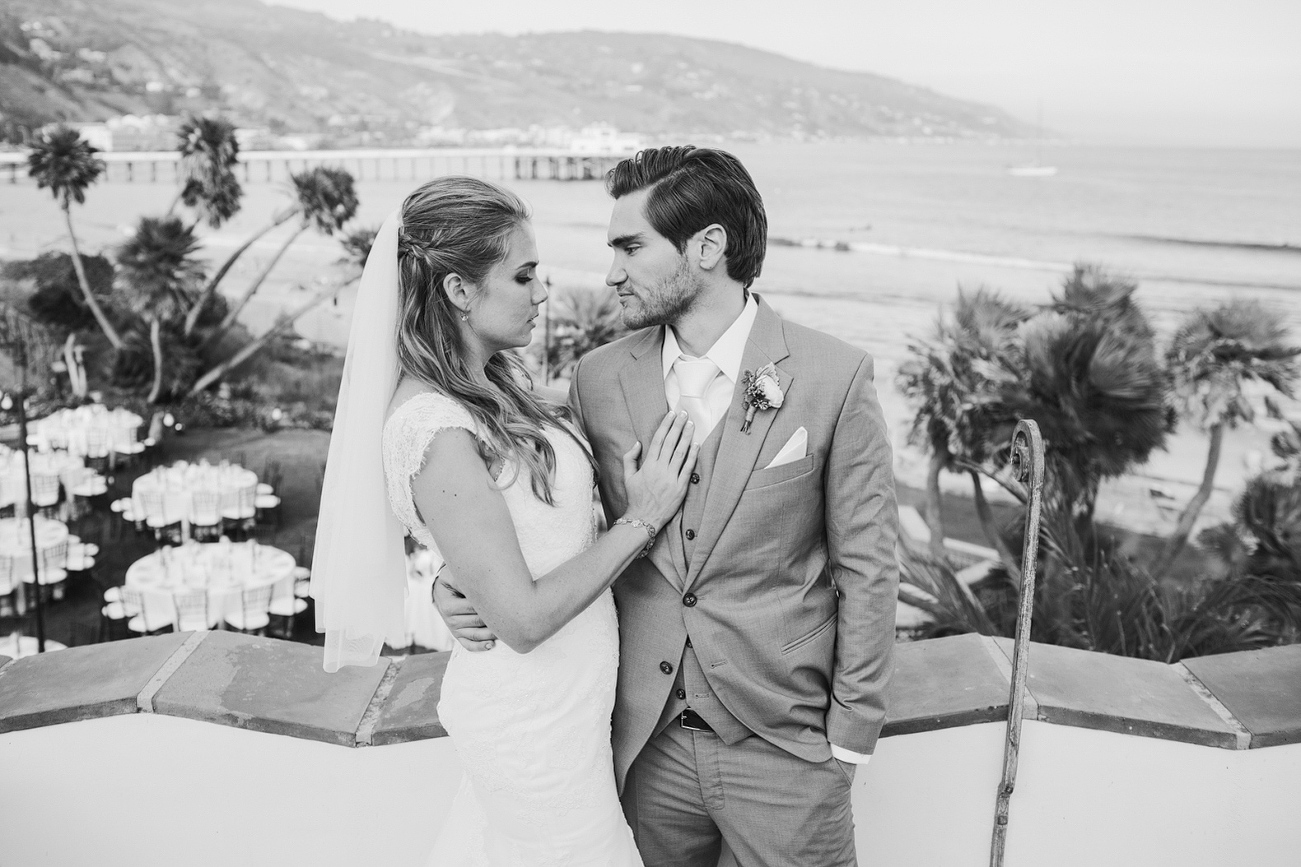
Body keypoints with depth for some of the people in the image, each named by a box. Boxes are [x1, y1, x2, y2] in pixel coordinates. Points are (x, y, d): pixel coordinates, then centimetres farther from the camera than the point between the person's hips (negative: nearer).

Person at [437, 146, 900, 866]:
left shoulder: (834, 376, -10)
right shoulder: (598, 380, -1)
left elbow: (865, 567, -5)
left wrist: (852, 729, -4)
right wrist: (462, 583, -7)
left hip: (786, 748, -2)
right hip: (647, 745, 3)